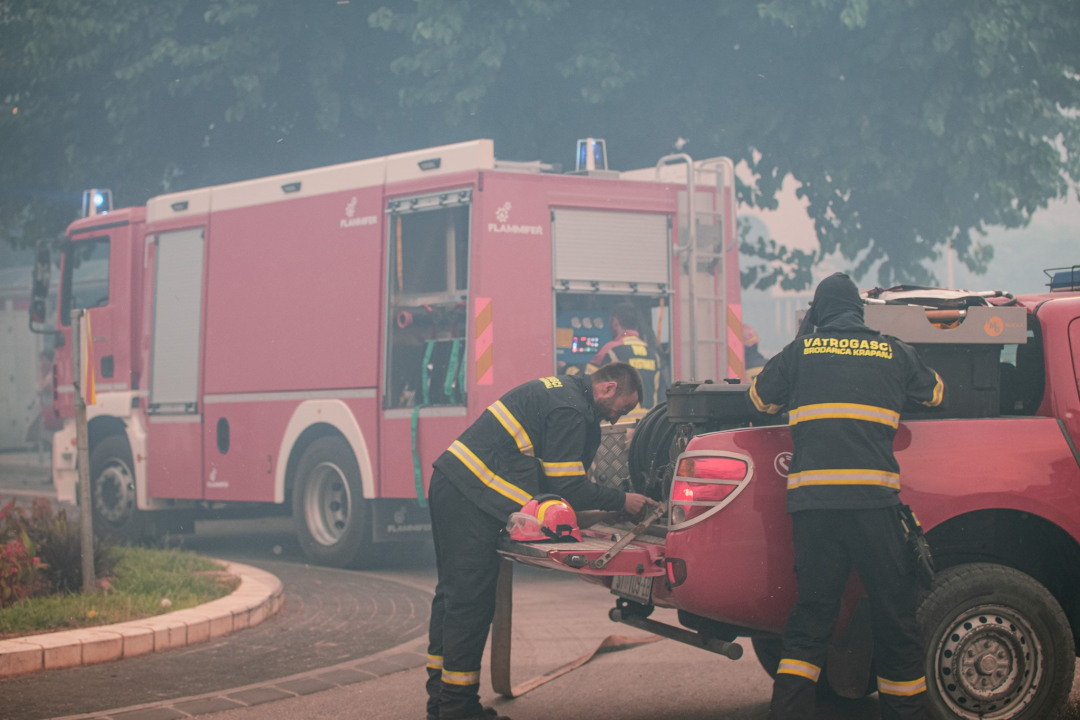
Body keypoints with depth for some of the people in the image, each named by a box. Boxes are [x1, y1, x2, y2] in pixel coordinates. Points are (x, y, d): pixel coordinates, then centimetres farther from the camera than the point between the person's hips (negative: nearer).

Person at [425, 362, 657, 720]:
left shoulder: (563, 389, 19)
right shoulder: (570, 409, -14)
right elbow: (567, 487, -14)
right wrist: (622, 501, -5)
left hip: (450, 481, 11)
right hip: (471, 498, -11)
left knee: (455, 591, 15)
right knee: (471, 600, -7)